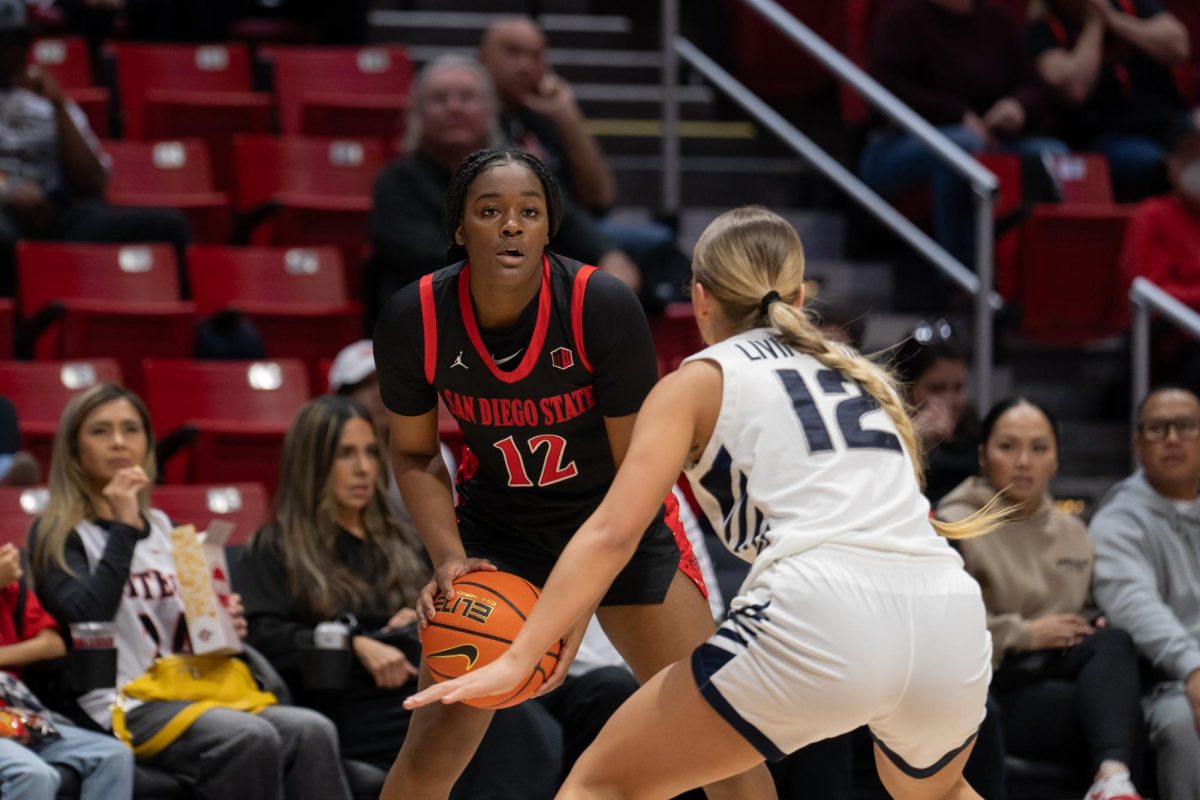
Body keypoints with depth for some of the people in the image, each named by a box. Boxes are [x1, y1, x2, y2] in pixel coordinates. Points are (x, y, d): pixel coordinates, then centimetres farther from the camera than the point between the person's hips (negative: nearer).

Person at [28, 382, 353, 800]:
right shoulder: (57, 534, 1)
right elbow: (85, 617, -17)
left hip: (189, 694, 7)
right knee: (251, 739, -33)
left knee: (311, 732, -22)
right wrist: (122, 527, -13)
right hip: (123, 708, -7)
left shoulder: (162, 527, 21)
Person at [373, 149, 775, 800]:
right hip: (497, 524, 1)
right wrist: (449, 557, -18)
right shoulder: (413, 320, -20)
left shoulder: (604, 307, -26)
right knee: (432, 745, -5)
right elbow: (413, 453, -2)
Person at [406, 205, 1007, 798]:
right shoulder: (861, 374, 28)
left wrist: (516, 659, -3)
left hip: (822, 619, -5)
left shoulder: (699, 382, 14)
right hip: (950, 623, 5)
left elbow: (613, 530, 2)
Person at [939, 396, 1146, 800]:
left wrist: (1094, 626, 8)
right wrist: (1025, 635, -12)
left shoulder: (1072, 532, 24)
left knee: (1113, 643, -33)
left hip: (1064, 674, 6)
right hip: (993, 691, -6)